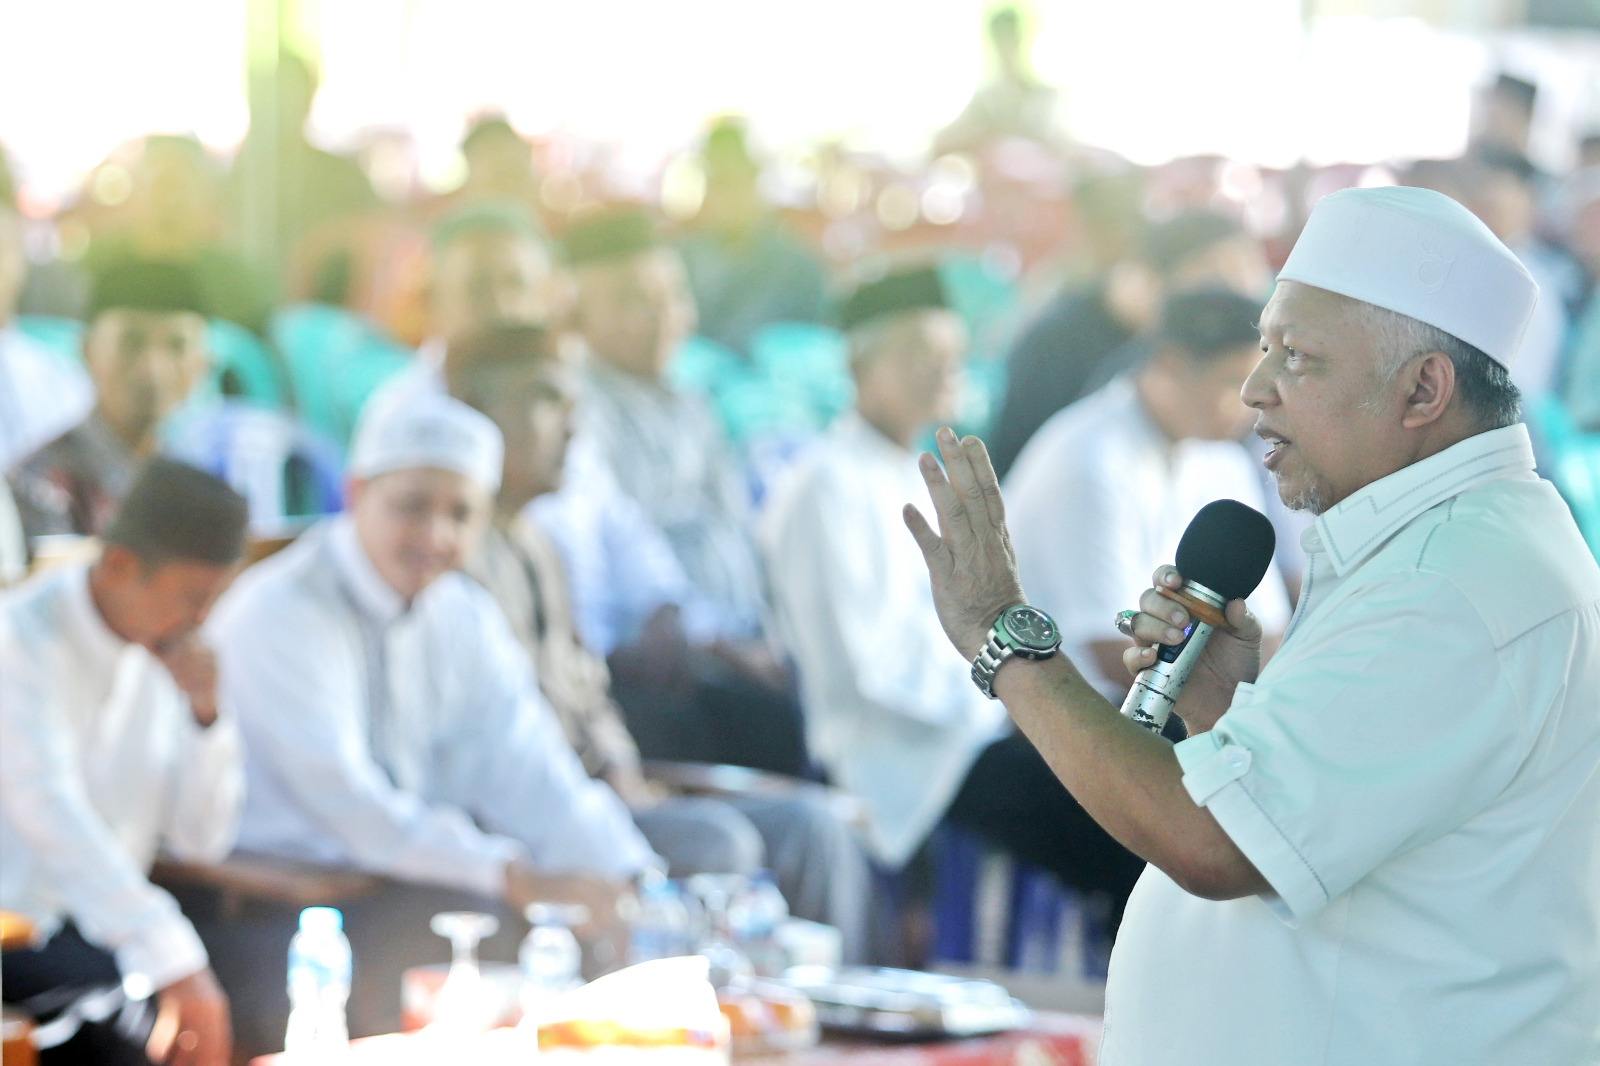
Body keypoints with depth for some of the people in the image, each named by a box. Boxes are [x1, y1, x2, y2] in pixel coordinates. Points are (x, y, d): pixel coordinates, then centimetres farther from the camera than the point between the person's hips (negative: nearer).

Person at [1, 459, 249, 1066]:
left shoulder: (165, 651, 10)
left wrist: (206, 712, -6)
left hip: (105, 932, 7)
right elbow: (50, 815, -27)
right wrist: (174, 962, -37)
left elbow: (201, 840, 11)